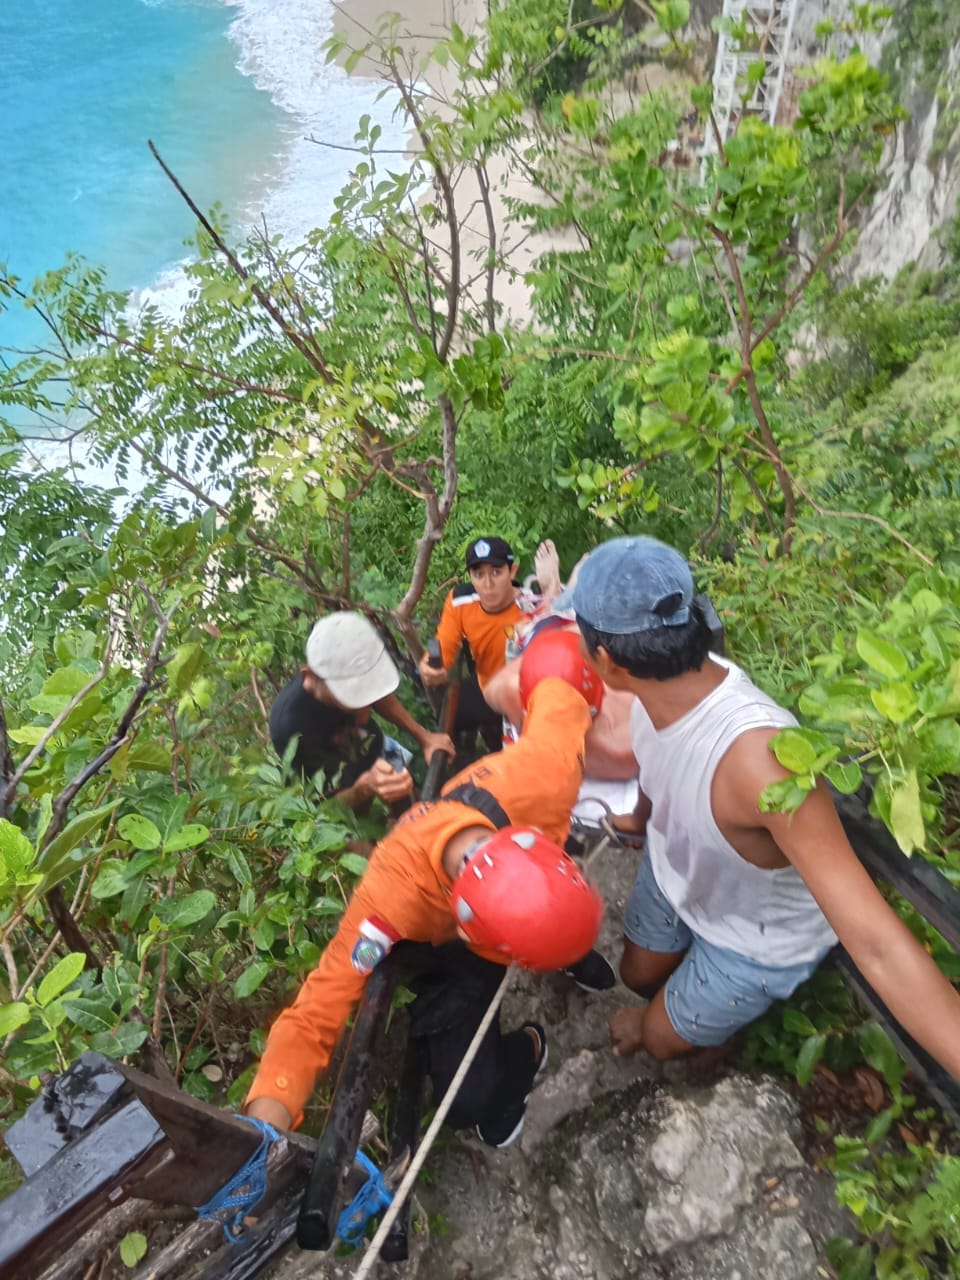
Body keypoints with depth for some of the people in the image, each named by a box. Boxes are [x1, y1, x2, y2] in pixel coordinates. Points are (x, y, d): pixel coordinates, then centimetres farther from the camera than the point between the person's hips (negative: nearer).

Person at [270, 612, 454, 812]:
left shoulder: (349, 670, -30)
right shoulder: (292, 728, -44)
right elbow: (335, 804, -33)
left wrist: (423, 737, -11)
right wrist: (365, 787, -54)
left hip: (377, 750, 5)